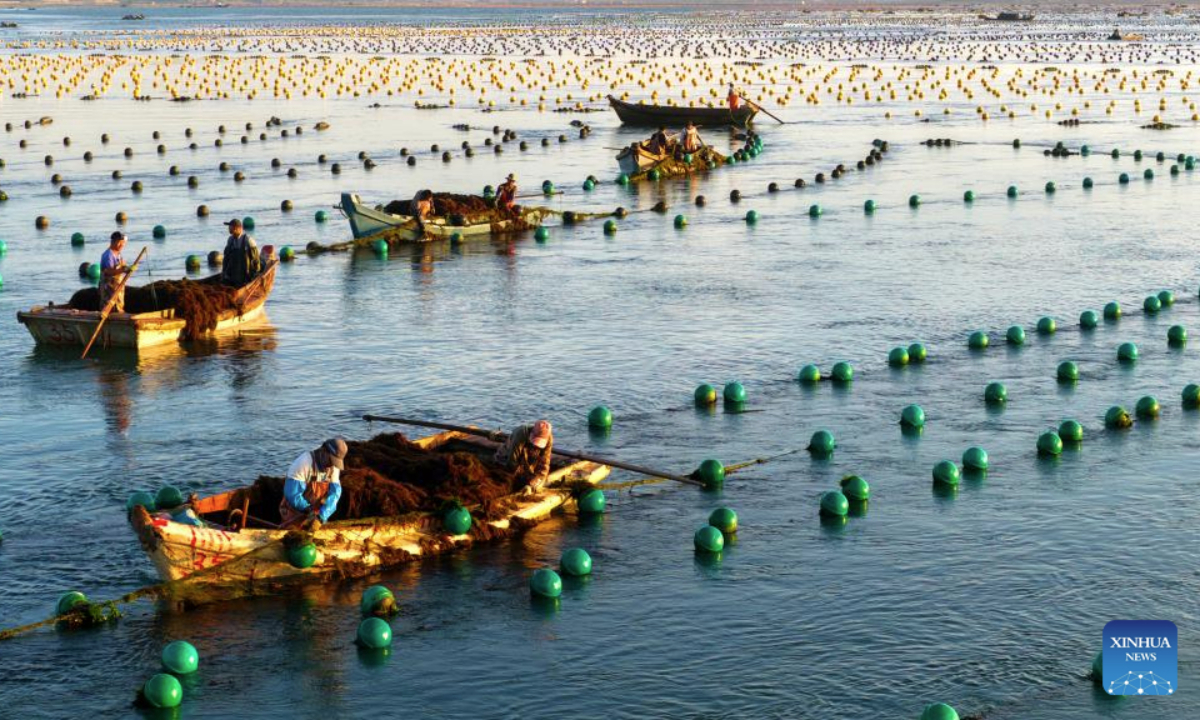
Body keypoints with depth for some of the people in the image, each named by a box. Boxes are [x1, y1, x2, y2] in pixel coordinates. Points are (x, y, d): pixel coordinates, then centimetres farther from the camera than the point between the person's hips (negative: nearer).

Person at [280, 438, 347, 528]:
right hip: (294, 516, -5)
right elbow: (292, 495, -25)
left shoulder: (334, 467, -5)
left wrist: (320, 518, -25)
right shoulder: (303, 463, -23)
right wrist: (309, 511, -15)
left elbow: (334, 494, -12)